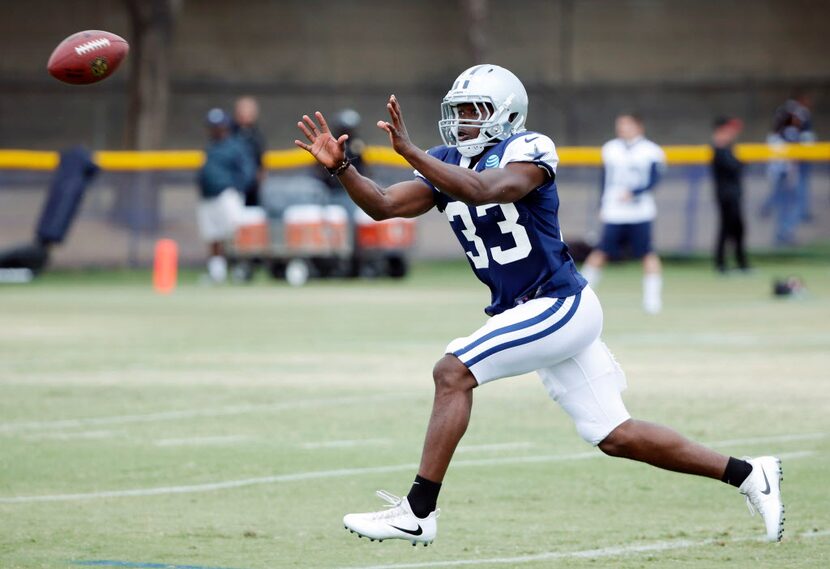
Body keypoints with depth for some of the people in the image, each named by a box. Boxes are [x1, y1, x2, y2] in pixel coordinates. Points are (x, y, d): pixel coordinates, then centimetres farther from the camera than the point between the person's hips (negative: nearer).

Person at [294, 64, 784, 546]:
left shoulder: (527, 151, -13)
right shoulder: (449, 163, 9)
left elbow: (484, 189, -33)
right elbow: (383, 205, 3)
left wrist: (411, 152, -38)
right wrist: (340, 166, -12)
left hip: (561, 305, -9)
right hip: (526, 313, 9)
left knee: (453, 372, -19)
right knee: (617, 437, 9)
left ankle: (418, 512, -16)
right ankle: (747, 474, 20)